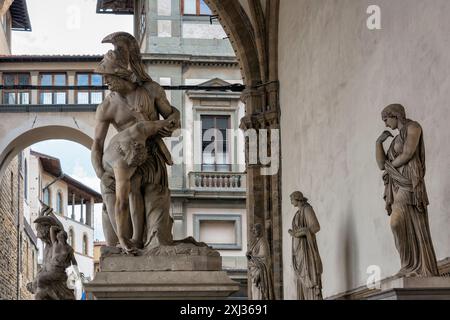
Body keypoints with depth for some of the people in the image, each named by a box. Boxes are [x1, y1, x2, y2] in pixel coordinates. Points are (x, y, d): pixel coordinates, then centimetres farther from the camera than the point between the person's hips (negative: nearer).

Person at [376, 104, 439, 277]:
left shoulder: (413, 127, 3)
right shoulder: (396, 140, 28)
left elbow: (407, 154, -10)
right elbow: (382, 165, 22)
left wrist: (391, 165, 5)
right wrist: (379, 142, 13)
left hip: (408, 182, -8)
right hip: (396, 186, 8)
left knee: (397, 222, -22)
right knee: (406, 229, -4)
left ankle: (413, 266, -21)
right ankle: (413, 269, -11)